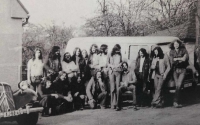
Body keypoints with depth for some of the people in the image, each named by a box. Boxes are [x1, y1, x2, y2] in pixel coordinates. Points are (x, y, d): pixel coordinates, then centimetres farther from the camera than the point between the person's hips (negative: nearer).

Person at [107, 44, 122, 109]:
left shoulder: (119, 55, 11)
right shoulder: (110, 55, 6)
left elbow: (121, 62, 15)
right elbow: (107, 63, 8)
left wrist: (118, 65, -6)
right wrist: (112, 66, -9)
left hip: (118, 71, 1)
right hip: (111, 72, -1)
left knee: (118, 87, -4)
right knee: (112, 88, -5)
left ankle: (118, 103, -2)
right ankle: (113, 104, -4)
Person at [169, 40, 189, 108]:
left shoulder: (183, 51, 3)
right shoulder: (171, 52, 6)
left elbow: (184, 59, -11)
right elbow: (172, 62, -4)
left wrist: (176, 59, -10)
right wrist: (180, 59, -9)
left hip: (182, 70, -1)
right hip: (175, 70, 1)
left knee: (179, 85, -12)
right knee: (177, 86, -2)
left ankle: (175, 101, -11)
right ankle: (178, 102, 2)